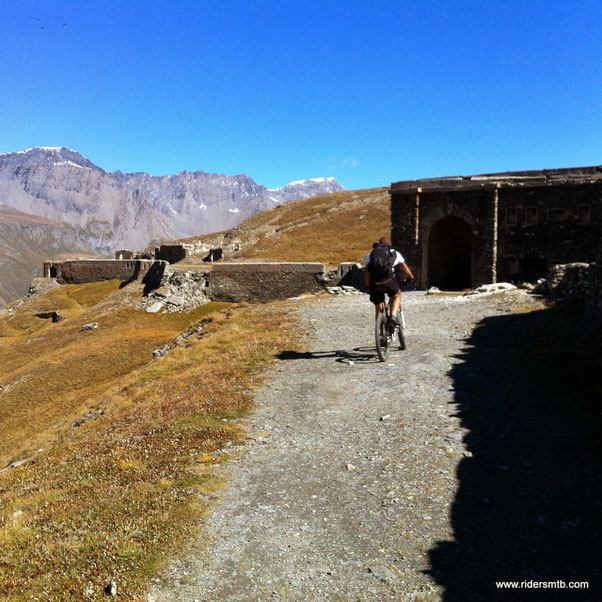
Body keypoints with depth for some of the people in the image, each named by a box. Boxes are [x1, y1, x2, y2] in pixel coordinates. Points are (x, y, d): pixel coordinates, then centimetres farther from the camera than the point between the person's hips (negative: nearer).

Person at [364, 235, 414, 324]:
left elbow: (366, 274, 22)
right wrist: (411, 277, 44)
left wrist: (369, 287, 30)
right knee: (397, 295, 27)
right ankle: (393, 316, 7)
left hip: (375, 283, 2)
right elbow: (405, 269, 26)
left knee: (378, 309, 17)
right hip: (388, 280, -2)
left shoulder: (371, 254, 27)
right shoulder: (395, 253, 23)